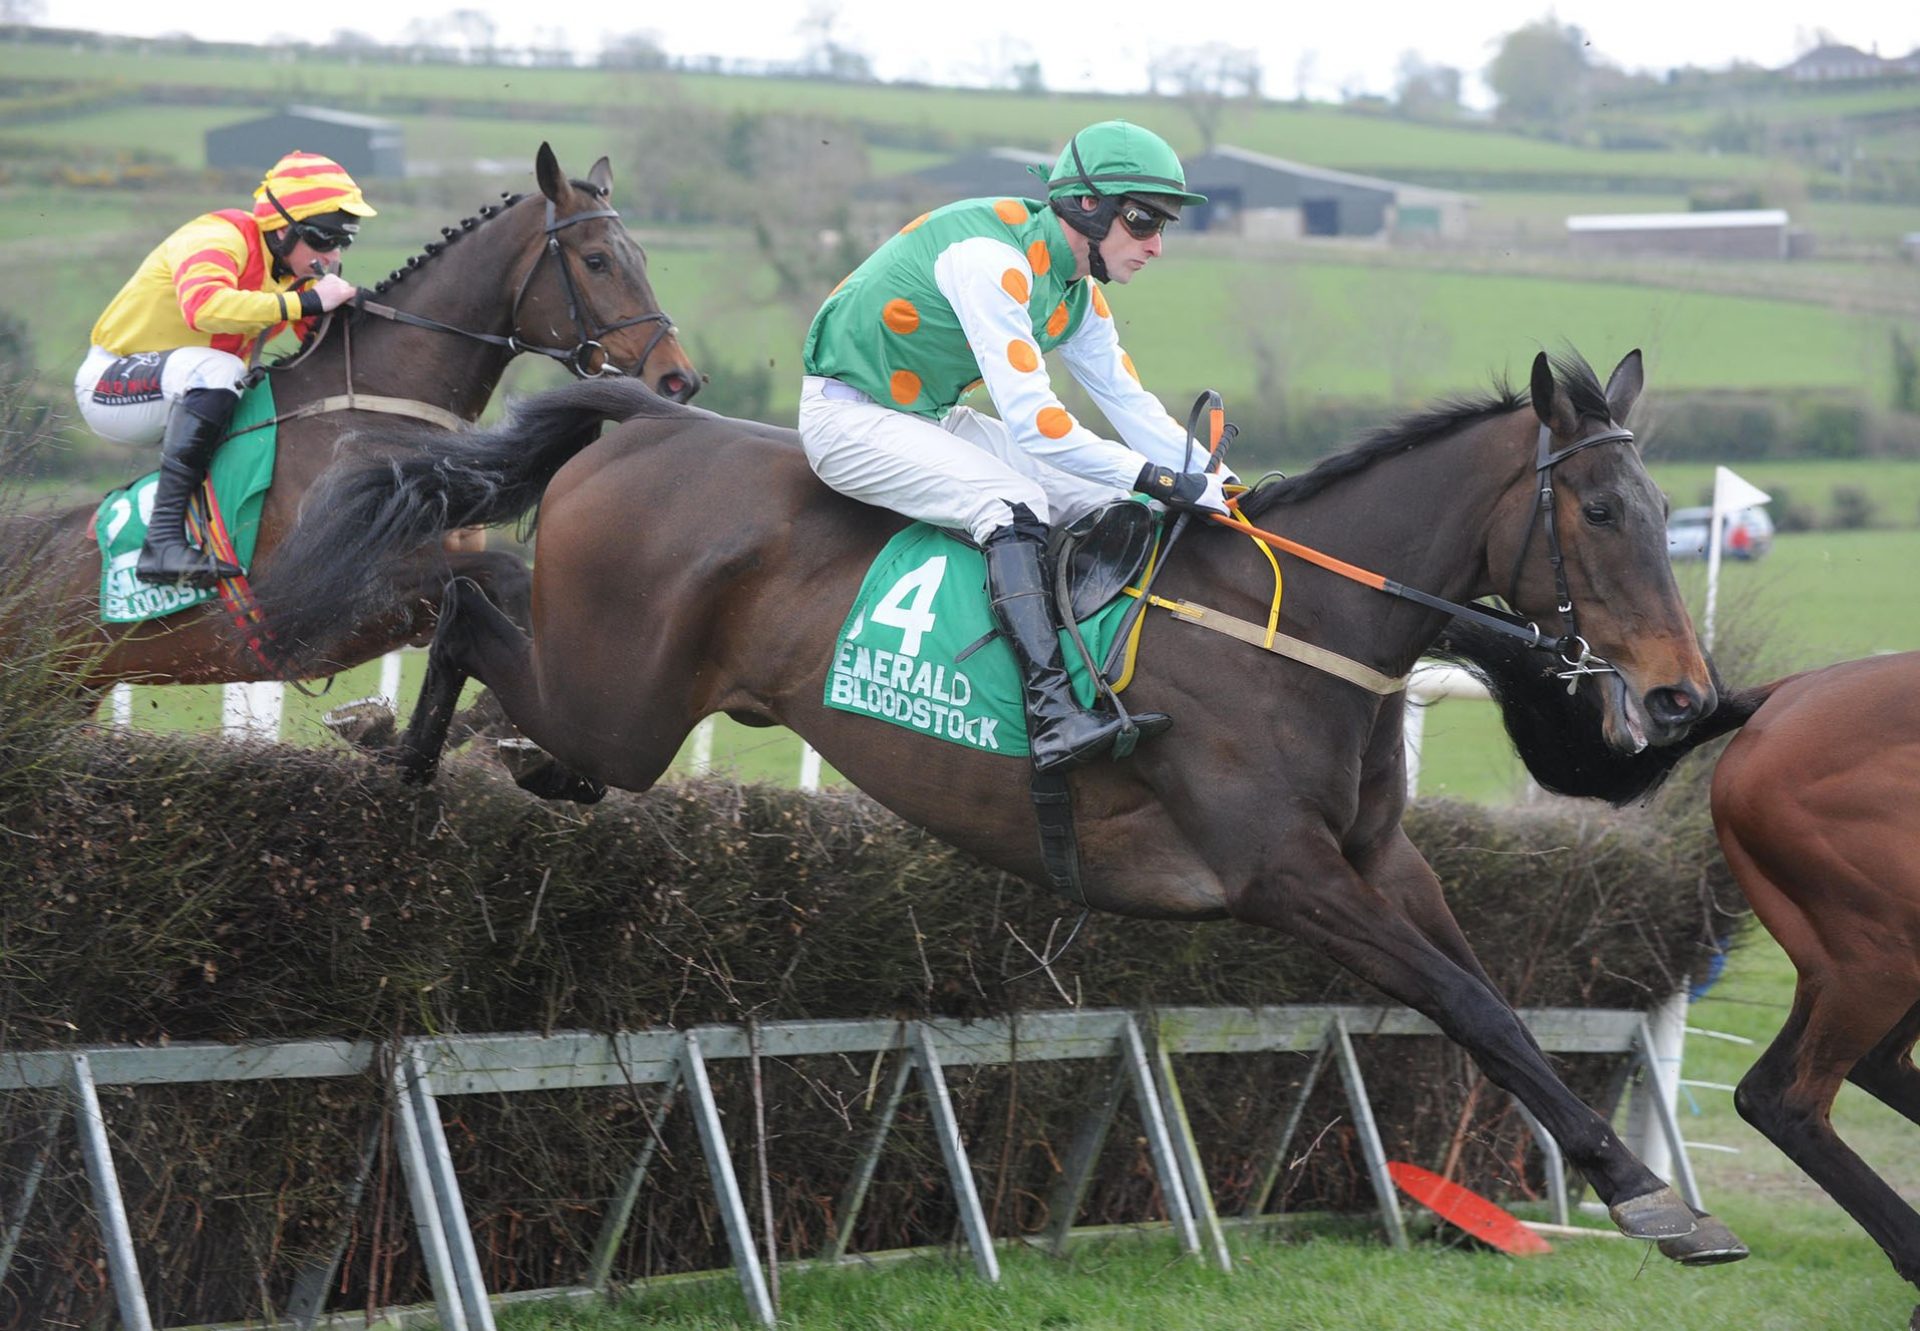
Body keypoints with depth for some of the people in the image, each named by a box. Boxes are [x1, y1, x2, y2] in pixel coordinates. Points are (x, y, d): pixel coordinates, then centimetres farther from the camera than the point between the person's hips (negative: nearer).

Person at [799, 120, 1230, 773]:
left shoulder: (1078, 295, 3)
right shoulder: (993, 259, -28)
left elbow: (1132, 408, 8)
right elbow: (1034, 426, -32)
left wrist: (1224, 490, -5)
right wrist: (1166, 481, -32)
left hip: (935, 416, 10)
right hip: (852, 417, -10)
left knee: (1111, 507, -1)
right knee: (1015, 504, -31)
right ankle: (1053, 715, -41)